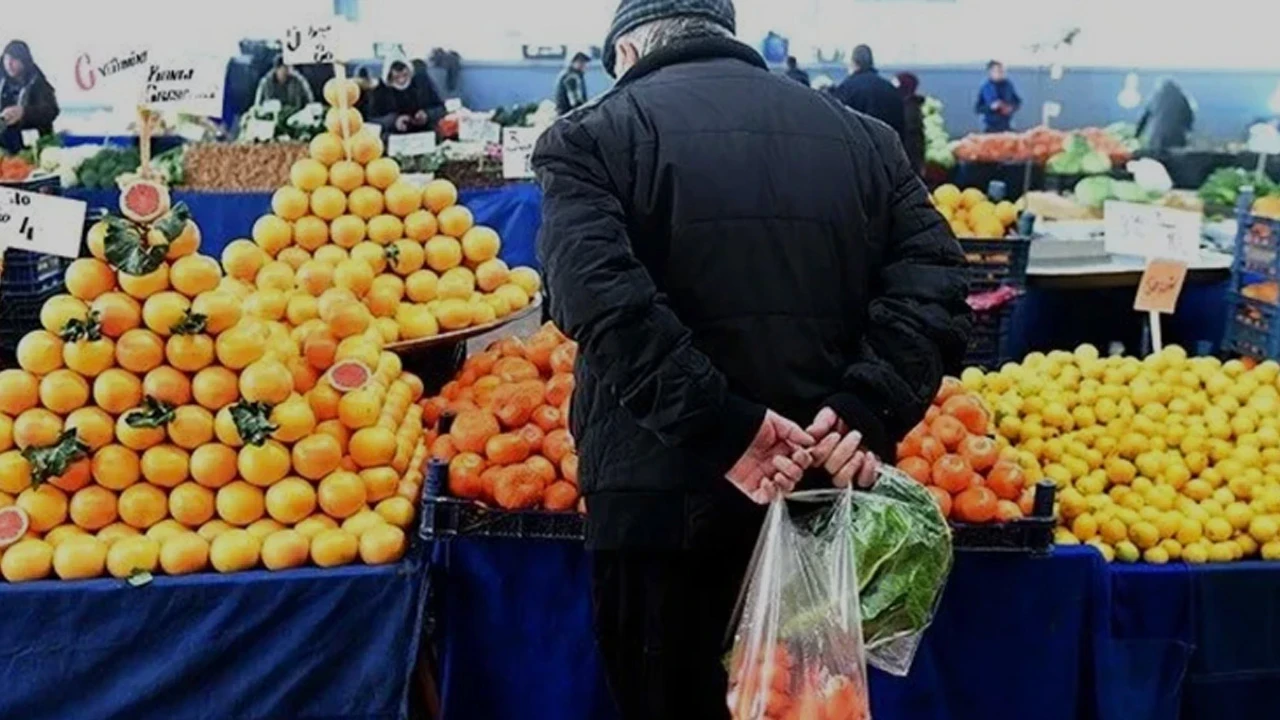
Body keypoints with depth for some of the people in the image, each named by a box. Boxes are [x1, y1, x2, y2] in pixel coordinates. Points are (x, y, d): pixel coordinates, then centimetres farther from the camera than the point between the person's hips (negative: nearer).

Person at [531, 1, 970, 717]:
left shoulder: (592, 136, 0)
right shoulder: (861, 134, 13)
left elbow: (604, 299, -19)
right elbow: (934, 283, -1)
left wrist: (726, 431, -20)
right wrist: (868, 414, -11)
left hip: (663, 497, -4)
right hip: (826, 497, 5)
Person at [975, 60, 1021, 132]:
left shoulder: (1008, 85, 1)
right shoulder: (985, 87, -4)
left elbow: (1018, 102, 11)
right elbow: (977, 108, -3)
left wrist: (1011, 108, -10)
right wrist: (991, 107, -19)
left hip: (1006, 127, 2)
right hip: (990, 128, -2)